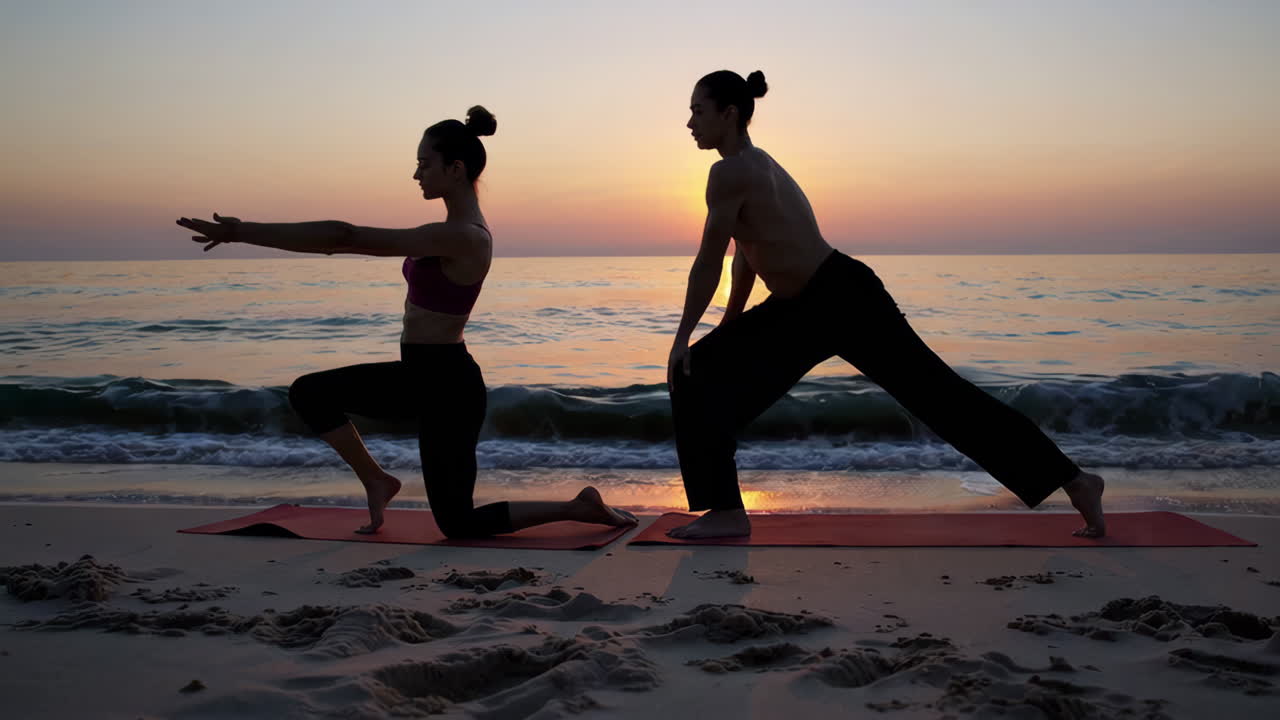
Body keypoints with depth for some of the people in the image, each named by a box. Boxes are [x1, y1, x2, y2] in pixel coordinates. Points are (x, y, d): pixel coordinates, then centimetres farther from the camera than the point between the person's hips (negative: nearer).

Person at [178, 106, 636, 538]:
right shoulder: (456, 229, 6)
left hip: (448, 388, -9)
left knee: (459, 525, 6)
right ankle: (377, 482, 19)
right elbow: (363, 240, 20)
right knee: (309, 393, 6)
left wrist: (242, 233, -24)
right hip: (421, 376, 9)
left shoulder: (461, 237, -25)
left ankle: (581, 508, 14)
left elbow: (347, 237, -27)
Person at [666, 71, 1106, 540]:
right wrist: (724, 331, 25)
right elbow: (745, 258, 21)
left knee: (942, 395, -5)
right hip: (804, 309, 10)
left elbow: (709, 264, -15)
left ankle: (1075, 482, 5)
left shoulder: (731, 172, -17)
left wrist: (682, 336, -7)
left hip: (846, 298, -10)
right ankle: (725, 510, 11)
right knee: (701, 372, 7)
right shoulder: (753, 165, 14)